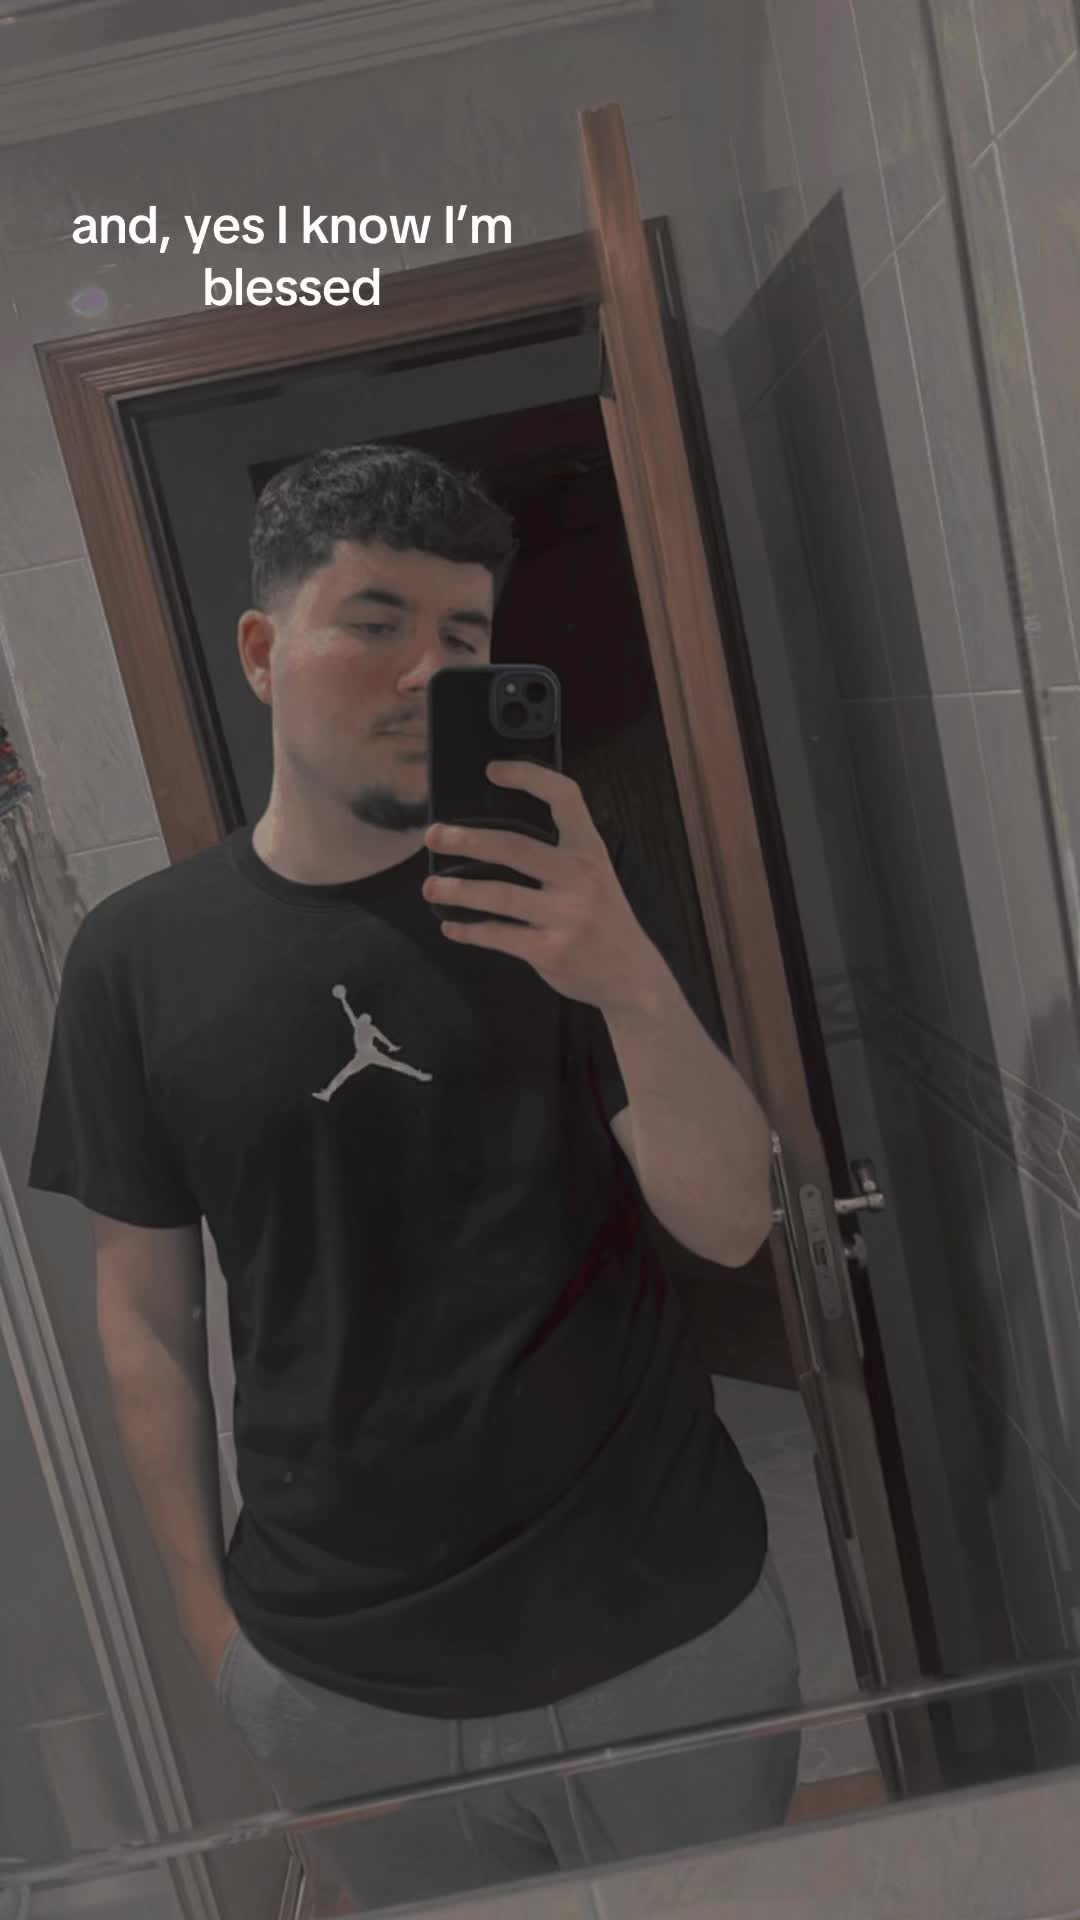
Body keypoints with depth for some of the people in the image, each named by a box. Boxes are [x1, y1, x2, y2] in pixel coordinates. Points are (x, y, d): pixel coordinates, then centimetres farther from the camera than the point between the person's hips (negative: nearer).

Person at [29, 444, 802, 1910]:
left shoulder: (557, 895, -5)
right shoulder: (140, 955, -5)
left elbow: (732, 1226, -12)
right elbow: (145, 1311, 1)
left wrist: (634, 986, -29)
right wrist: (205, 1606, 4)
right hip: (339, 1678, 0)